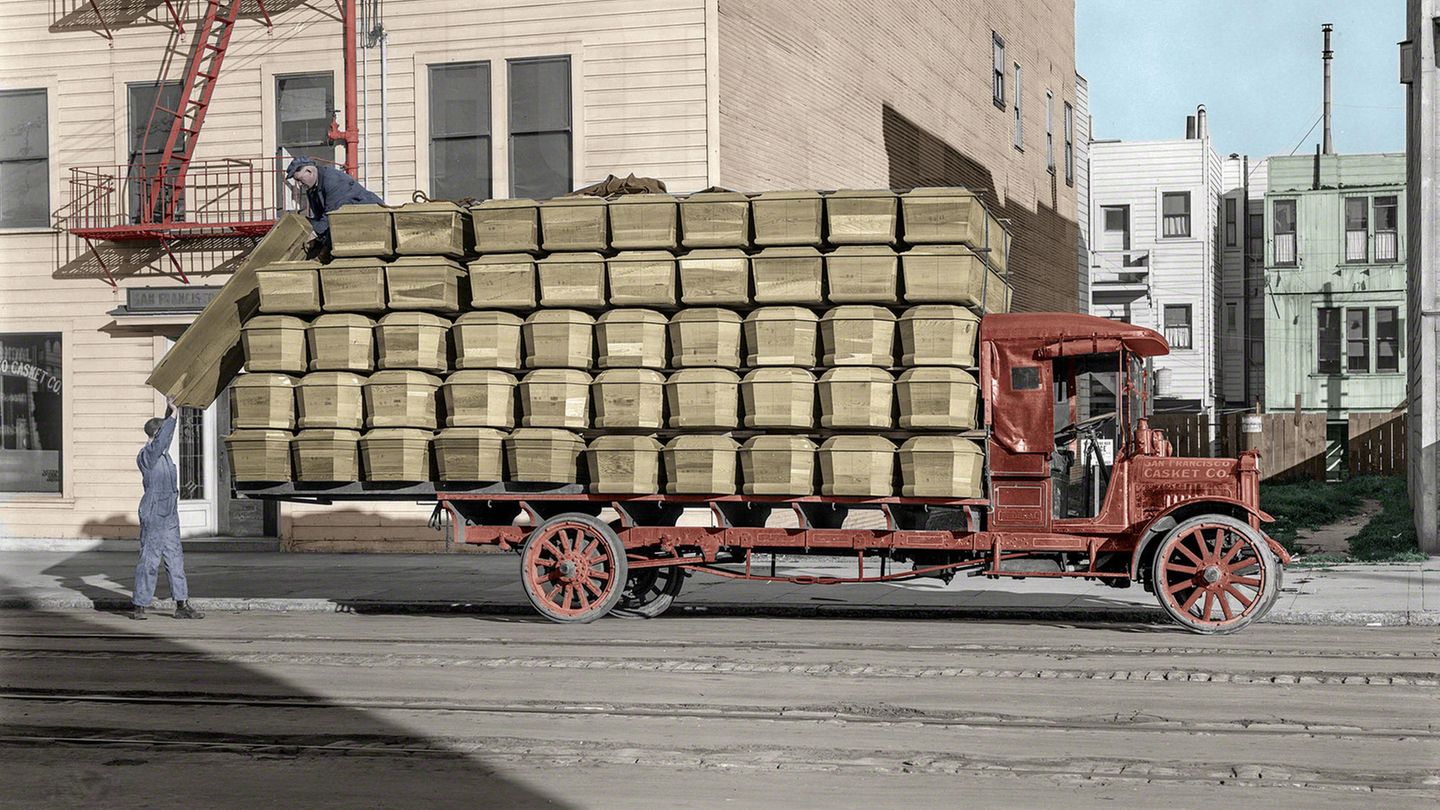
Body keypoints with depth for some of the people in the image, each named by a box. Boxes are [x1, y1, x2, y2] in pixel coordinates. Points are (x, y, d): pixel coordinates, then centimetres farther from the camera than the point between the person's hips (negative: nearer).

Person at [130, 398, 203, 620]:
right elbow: (163, 437, -22)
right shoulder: (147, 456, -10)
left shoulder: (162, 452, 14)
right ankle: (139, 607, 2)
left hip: (169, 516, 9)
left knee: (175, 560, 7)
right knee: (149, 561, -4)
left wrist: (169, 409, 20)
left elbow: (167, 434, 27)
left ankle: (182, 605, 8)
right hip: (153, 515, -9)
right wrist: (173, 414, -18)